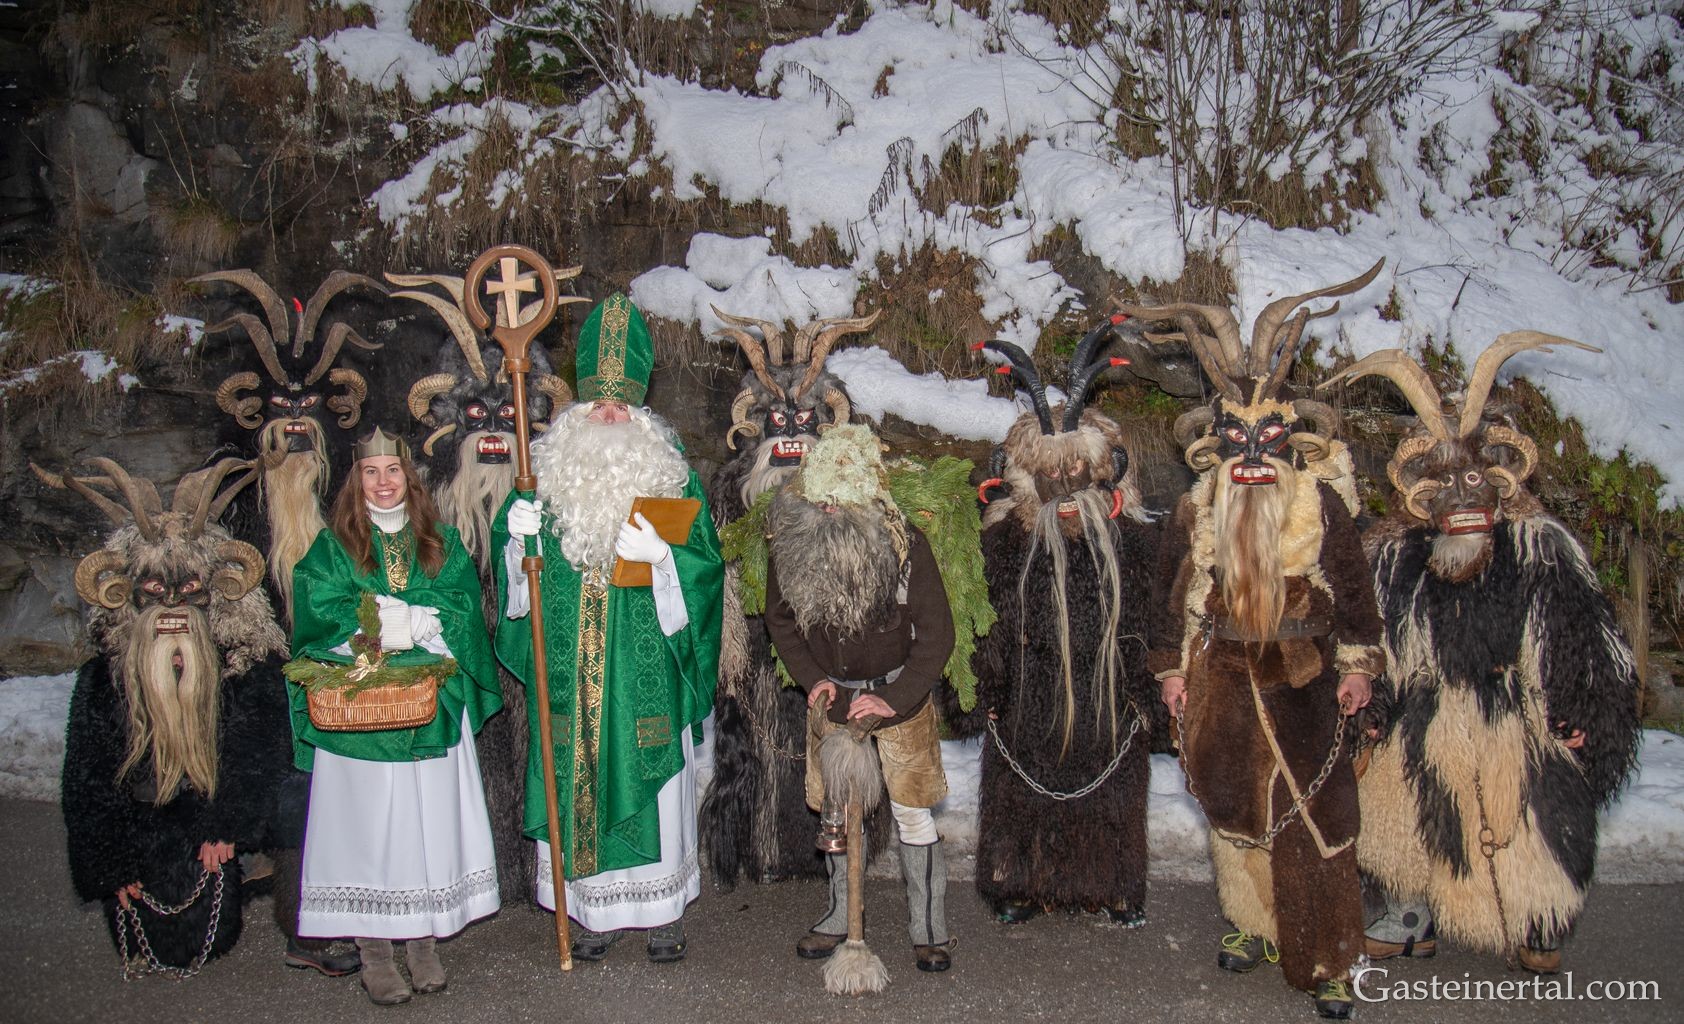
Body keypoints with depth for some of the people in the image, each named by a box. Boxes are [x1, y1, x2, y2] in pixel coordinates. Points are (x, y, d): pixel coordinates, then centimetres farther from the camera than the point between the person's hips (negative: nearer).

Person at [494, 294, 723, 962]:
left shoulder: (670, 476, 1)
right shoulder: (550, 470, 7)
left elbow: (705, 566, -4)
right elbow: (520, 569, 10)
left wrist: (662, 555, -22)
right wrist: (513, 532, -10)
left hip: (646, 669, -2)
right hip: (572, 671, 2)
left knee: (653, 780, 4)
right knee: (583, 778, 6)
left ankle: (662, 908, 20)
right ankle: (597, 907, 21)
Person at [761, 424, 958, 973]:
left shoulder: (904, 543, -23)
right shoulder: (791, 541, -14)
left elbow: (937, 634, -17)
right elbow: (780, 617, 4)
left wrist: (895, 699, -23)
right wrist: (810, 676, -7)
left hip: (898, 691, -3)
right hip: (832, 694, 3)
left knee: (912, 810, -1)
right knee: (834, 808, 13)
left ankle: (929, 928, 14)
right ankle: (840, 917, 31)